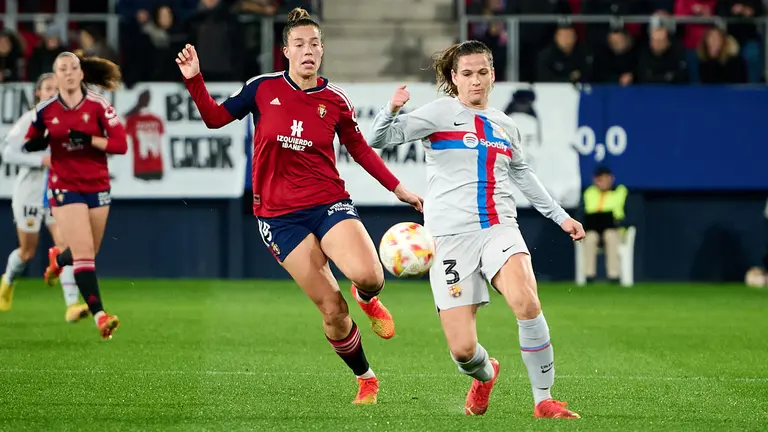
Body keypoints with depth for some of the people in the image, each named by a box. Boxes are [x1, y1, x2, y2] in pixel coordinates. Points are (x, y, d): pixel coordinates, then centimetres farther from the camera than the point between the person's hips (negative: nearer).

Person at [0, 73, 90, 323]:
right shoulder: (29, 120, -9)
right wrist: (41, 161, -24)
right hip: (29, 193, -3)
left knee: (65, 244, -15)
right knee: (27, 252, 9)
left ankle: (72, 304, -21)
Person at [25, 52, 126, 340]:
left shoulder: (98, 106, -6)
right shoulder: (45, 110, -2)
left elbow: (120, 144, -10)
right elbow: (29, 144, 11)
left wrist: (89, 139, -23)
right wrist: (36, 144, -12)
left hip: (97, 187, 2)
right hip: (65, 188, -2)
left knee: (87, 253, 14)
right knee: (84, 253, -14)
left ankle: (57, 259, 49)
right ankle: (99, 315, -17)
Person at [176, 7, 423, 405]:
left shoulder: (335, 100, 2)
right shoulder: (263, 89, -1)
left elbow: (360, 149, 13)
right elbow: (215, 117, 9)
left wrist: (399, 189, 9)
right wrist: (194, 80, -5)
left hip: (328, 203, 0)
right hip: (279, 215, 0)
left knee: (368, 275, -28)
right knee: (331, 309, -8)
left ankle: (367, 298, 11)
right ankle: (365, 379, 15)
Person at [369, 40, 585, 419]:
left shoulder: (504, 125, 17)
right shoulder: (440, 113, 3)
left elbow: (521, 174, 33)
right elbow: (380, 139, -7)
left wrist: (560, 216, 34)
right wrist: (392, 110, -27)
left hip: (499, 228, 3)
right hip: (450, 235, -3)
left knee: (526, 303, -29)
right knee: (462, 349, -9)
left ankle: (544, 401, -15)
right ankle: (485, 374, 30)